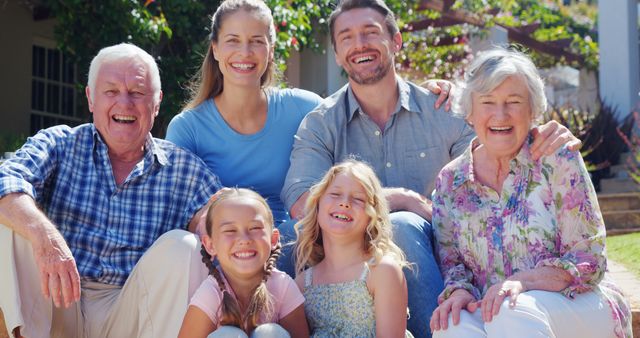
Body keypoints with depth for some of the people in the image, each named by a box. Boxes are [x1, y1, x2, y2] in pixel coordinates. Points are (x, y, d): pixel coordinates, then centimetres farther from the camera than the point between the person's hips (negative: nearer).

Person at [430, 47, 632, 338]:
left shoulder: (558, 160, -4)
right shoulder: (450, 181, 6)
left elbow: (588, 259, -7)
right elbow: (450, 262, 8)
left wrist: (522, 281, -23)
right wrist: (458, 290, -16)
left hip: (580, 309, -2)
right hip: (492, 312, 2)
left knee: (512, 312, -35)